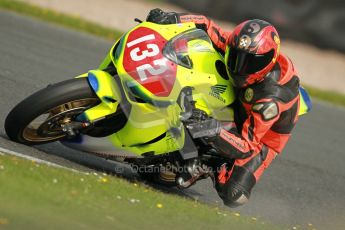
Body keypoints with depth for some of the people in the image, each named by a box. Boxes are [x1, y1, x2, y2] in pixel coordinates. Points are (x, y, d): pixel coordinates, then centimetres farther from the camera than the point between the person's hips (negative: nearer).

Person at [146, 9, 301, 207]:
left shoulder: (271, 99, -41)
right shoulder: (240, 48, -24)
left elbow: (246, 147, -40)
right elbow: (207, 26, -14)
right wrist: (173, 18, -32)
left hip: (262, 139, -7)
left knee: (233, 197, -24)